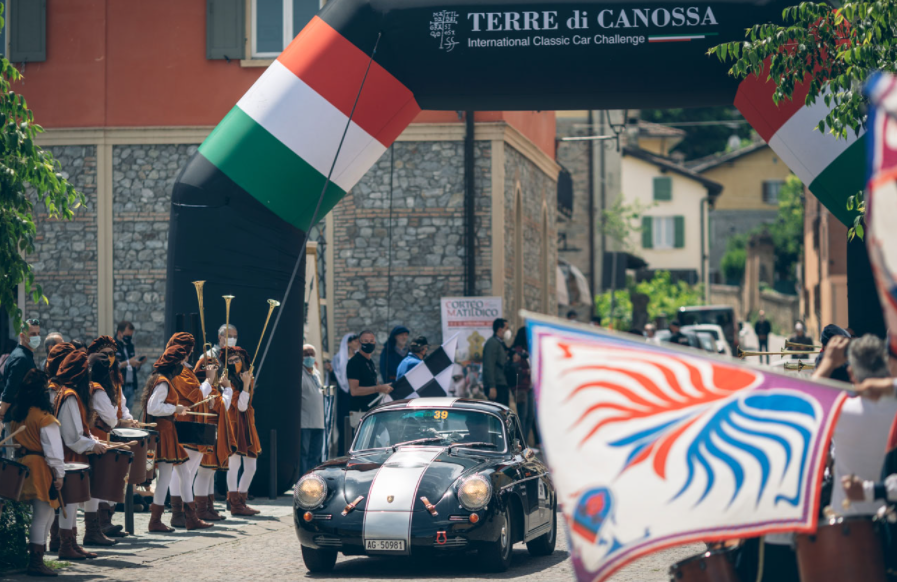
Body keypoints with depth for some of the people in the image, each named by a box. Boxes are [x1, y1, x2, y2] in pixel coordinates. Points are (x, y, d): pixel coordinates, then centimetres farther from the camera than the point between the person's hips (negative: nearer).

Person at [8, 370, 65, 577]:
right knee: (42, 516, -3)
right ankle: (36, 563, -5)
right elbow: (53, 448, -14)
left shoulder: (15, 414, 7)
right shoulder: (44, 417, -14)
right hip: (40, 468, -8)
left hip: (20, 466, 8)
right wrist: (59, 474, -10)